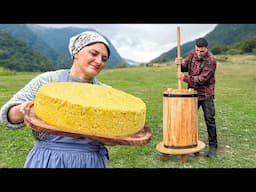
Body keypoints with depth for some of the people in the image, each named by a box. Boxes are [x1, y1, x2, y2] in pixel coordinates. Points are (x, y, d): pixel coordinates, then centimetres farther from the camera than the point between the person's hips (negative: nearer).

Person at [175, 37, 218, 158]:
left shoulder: (211, 60, -19)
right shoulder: (192, 54, 0)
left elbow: (202, 79, -23)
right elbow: (184, 67, 9)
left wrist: (185, 78, -24)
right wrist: (180, 63, -13)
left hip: (206, 95, -5)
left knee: (210, 120, 1)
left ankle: (213, 146, 15)